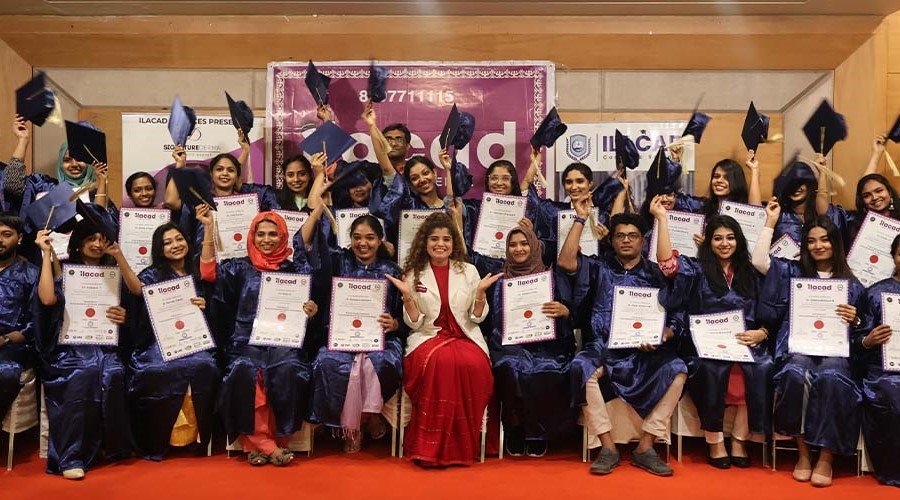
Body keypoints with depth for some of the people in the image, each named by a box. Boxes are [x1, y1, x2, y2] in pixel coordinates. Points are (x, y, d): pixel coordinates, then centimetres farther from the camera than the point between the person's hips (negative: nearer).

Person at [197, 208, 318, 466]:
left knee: (288, 369, -33)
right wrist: (208, 228, -2)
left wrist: (312, 311, -8)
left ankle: (257, 442, -19)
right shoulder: (240, 268, 16)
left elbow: (307, 307, 17)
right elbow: (209, 273, 0)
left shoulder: (297, 270, 15)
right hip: (247, 341, 0)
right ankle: (267, 445, -23)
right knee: (245, 370, -33)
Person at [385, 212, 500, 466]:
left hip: (465, 337, 1)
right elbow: (414, 323, 4)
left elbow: (477, 317, 10)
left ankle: (461, 444, -18)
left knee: (473, 364, -34)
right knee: (439, 361, -36)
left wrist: (481, 292, -7)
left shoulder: (468, 271, 10)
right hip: (428, 337, -1)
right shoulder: (414, 274, 9)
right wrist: (407, 296, -12)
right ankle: (432, 446, -24)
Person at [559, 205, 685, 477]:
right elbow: (566, 262, -3)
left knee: (676, 370, -28)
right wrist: (580, 219, 0)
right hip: (603, 347, -1)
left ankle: (645, 447, -19)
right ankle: (608, 447, -22)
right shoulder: (599, 267, 15)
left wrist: (662, 335, -13)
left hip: (644, 352, 1)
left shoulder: (656, 274, 15)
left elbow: (676, 318, 9)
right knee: (581, 368, -32)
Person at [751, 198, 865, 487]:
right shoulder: (793, 272, 15)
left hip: (835, 349, 0)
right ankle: (803, 453, -20)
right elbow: (759, 261, -2)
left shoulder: (852, 284, 17)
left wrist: (854, 320, -5)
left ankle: (826, 458, -24)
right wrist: (771, 222, 5)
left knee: (831, 377, -35)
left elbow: (857, 330, 19)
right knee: (796, 374, -35)